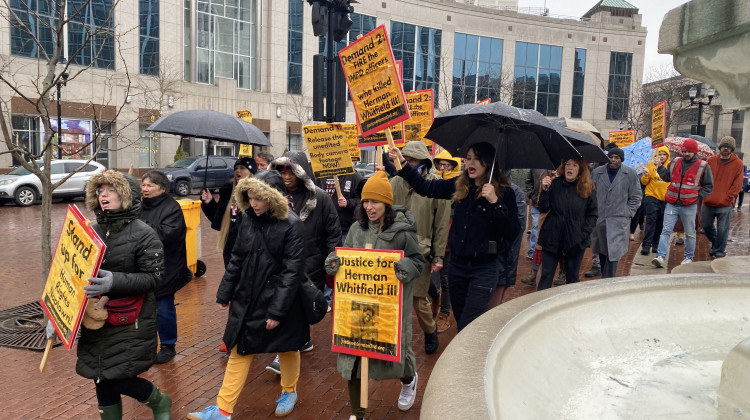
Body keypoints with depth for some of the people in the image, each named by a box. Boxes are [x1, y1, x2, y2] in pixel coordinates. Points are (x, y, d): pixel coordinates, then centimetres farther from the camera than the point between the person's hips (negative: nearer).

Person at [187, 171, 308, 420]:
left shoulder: (291, 225, -16)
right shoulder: (248, 220, 0)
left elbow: (292, 271, -17)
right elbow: (237, 260, 9)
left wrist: (277, 310, -19)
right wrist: (224, 294, 10)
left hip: (280, 301, -4)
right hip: (247, 299, 5)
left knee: (287, 349, 16)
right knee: (238, 352, 10)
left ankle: (289, 392, 41)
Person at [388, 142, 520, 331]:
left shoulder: (504, 192, -11)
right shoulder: (460, 185, 3)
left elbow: (512, 233, -17)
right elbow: (425, 187, 7)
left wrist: (494, 202, -27)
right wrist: (402, 163, 0)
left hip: (483, 268, -5)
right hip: (457, 264, 6)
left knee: (468, 327, -7)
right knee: (460, 321, 19)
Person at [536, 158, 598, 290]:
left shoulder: (588, 188, -3)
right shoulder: (555, 183, -4)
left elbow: (592, 215, 2)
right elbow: (543, 209, -4)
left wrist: (584, 235, -8)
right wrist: (545, 190, -18)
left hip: (575, 241, 0)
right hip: (552, 238, 0)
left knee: (572, 278, 13)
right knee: (546, 275, 4)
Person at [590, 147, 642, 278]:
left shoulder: (630, 174, 1)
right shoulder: (597, 172, 6)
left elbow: (636, 197, 7)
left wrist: (627, 213, -1)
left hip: (619, 220, -3)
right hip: (599, 219, 3)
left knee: (613, 252, -11)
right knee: (602, 252, 12)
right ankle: (605, 280, 26)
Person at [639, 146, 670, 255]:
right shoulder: (651, 165, 4)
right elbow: (644, 182, 4)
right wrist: (645, 175, -19)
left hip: (665, 199, 2)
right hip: (652, 197, -2)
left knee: (660, 224, 8)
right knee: (651, 221, -9)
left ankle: (656, 245, 17)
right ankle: (646, 246, -11)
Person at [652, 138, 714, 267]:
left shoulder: (703, 166, 0)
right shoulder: (675, 162, 8)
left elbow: (709, 186, 6)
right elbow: (667, 178, 23)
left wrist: (697, 195, -5)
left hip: (689, 206, -2)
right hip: (671, 204, 2)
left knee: (690, 233, 10)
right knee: (666, 230, -6)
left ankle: (688, 257, 23)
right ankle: (660, 257, -9)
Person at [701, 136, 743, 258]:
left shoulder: (738, 164, -1)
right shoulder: (711, 160, 5)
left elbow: (737, 185, -3)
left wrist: (726, 198, -10)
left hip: (725, 205, -3)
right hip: (708, 202, 3)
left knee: (722, 229, 1)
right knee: (706, 225, 13)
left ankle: (718, 250, 17)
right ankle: (716, 243, 37)